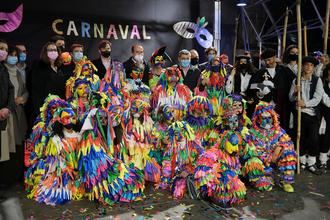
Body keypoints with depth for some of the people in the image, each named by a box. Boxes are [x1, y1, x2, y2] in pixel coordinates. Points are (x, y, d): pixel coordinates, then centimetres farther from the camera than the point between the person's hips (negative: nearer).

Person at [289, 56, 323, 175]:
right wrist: (295, 92, -13)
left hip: (313, 113, -1)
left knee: (313, 138, -3)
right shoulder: (296, 81, 5)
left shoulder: (317, 80, 0)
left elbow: (317, 98, -9)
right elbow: (291, 98, 7)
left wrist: (305, 104, -21)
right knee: (301, 138, 8)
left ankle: (311, 164, 11)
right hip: (299, 113, 1)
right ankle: (302, 162, 21)